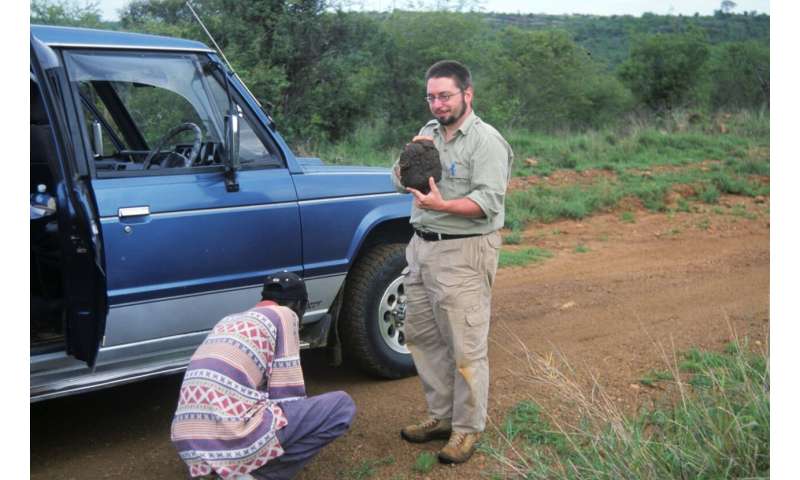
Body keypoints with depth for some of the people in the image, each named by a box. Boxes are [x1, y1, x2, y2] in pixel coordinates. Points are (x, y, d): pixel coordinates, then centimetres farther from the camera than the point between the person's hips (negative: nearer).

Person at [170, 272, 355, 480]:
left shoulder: (230, 320, 26)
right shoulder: (284, 315, 5)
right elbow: (287, 394, 1)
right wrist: (301, 428, 22)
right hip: (232, 439, -8)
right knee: (342, 406, 3)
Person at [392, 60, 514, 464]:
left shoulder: (486, 140, -10)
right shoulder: (430, 132, 14)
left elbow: (488, 202, -19)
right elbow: (400, 184, 13)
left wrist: (442, 205, -34)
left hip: (463, 253, -8)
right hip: (421, 248, 8)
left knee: (466, 348, -1)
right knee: (421, 337, 14)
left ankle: (467, 429, 13)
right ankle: (441, 416, 29)